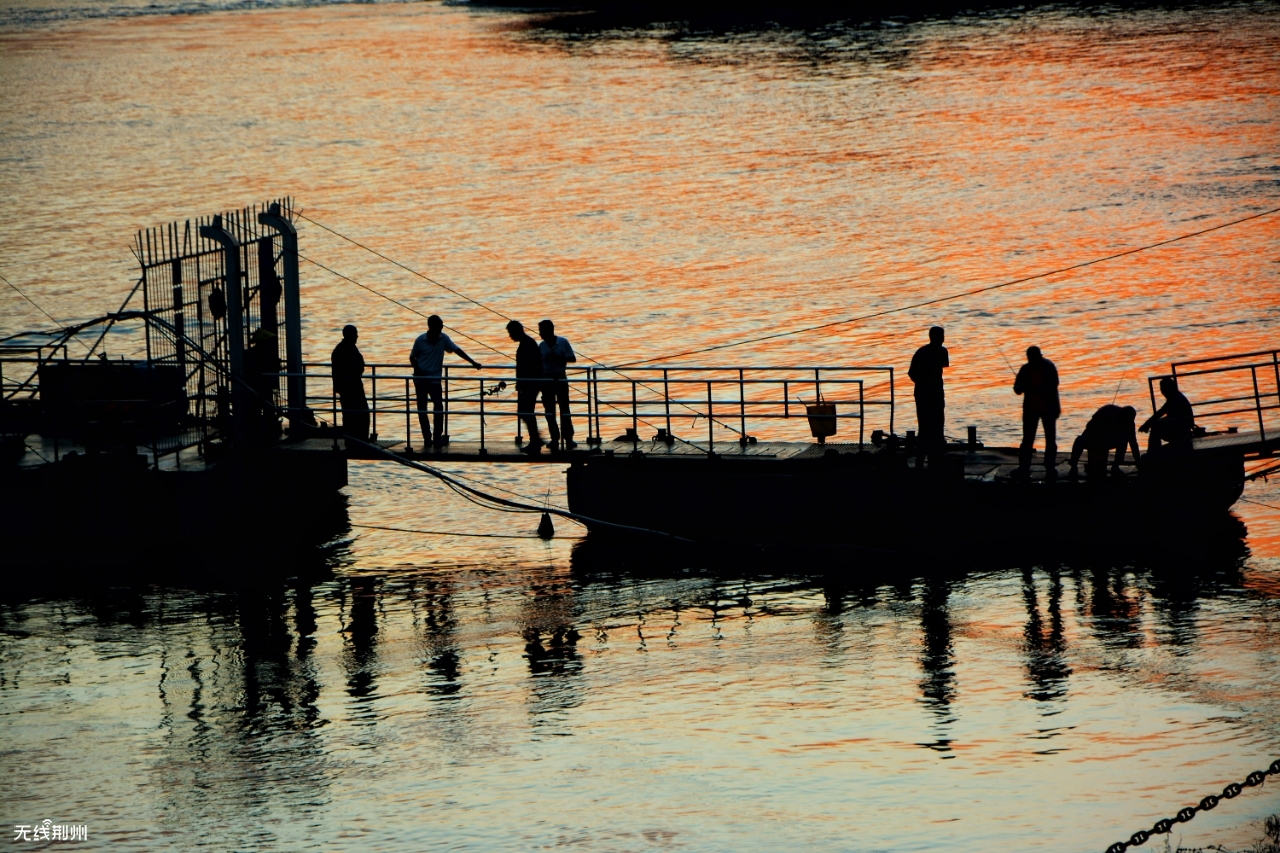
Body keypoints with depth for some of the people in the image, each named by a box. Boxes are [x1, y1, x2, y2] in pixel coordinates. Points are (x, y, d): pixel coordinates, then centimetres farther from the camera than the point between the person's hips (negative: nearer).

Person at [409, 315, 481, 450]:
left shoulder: (443, 339, -4)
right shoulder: (420, 340, -9)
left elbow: (457, 350, -5)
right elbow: (412, 357, 1)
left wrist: (472, 362, -12)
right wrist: (418, 369, -17)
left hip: (435, 379, 1)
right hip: (420, 379, -1)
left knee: (439, 407, -8)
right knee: (422, 409, 2)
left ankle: (438, 438, -2)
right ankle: (427, 438, 9)